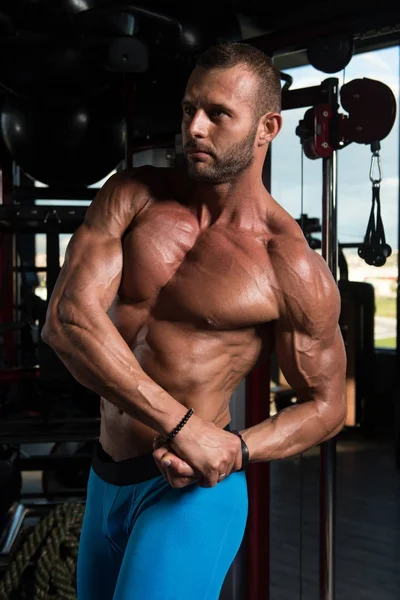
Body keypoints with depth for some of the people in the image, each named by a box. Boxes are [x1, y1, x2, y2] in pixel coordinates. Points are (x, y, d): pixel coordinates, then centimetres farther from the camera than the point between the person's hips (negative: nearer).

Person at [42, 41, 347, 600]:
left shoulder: (295, 269, -12)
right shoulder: (132, 196, -3)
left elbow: (325, 406, -1)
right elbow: (66, 317, -17)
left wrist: (237, 451, -20)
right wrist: (181, 425, -23)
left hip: (190, 490, -5)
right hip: (104, 479, 5)